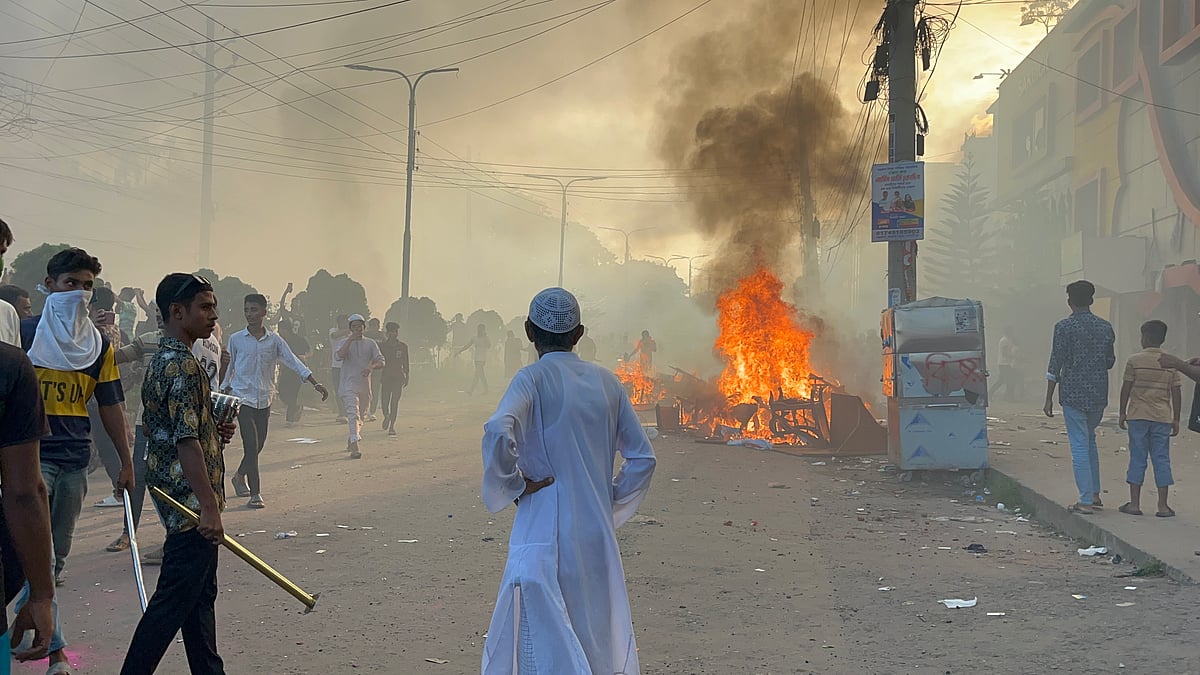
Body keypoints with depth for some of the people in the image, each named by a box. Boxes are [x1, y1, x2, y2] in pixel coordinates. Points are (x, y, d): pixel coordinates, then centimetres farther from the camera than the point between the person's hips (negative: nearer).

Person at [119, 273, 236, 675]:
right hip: (191, 498, -11)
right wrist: (210, 507, -24)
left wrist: (215, 431, 10)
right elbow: (186, 441, -23)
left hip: (174, 493, 11)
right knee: (174, 598, -5)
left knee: (201, 592, 16)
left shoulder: (163, 359, 14)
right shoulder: (183, 365, -18)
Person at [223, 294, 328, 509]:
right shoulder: (236, 339, -1)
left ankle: (240, 475, 38)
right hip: (243, 397, -3)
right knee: (251, 445, -11)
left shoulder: (274, 340, 3)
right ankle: (255, 494, -7)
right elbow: (229, 368, 7)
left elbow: (293, 362, 0)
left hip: (265, 399, 3)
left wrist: (315, 384, -9)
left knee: (259, 444, 12)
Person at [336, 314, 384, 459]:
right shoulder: (346, 342, 5)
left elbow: (381, 362, 0)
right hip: (349, 383, -4)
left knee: (361, 416, 14)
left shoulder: (370, 343, 9)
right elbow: (340, 355, -17)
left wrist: (371, 367, -20)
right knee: (353, 414, -18)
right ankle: (355, 447, -27)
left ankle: (350, 442, 35)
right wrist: (351, 339, -23)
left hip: (365, 384, 4)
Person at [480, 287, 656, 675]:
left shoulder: (533, 378, -9)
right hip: (598, 536, 5)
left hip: (545, 534, -5)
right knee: (598, 640, 16)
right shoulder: (606, 382, 7)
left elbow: (498, 433, -27)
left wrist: (514, 485, -12)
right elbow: (642, 458, 10)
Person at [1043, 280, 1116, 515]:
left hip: (1073, 394, -5)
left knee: (1079, 445, -1)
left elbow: (1055, 365, -10)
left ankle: (1086, 501, -2)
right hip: (1099, 395, 5)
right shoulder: (1105, 327, 5)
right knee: (1089, 440, 22)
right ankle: (1094, 493, 24)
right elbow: (1110, 362, 13)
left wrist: (1049, 398, -5)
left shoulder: (1064, 327, -9)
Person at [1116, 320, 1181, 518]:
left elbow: (1126, 389, -3)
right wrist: (1176, 420, 10)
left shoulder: (1134, 360, -4)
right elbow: (1176, 393, 4)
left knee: (1137, 458, 4)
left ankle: (1134, 503, 4)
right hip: (1162, 417, 2)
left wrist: (1122, 413, 6)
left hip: (1138, 415, -2)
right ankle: (1163, 505, 4)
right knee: (1161, 459, 5)